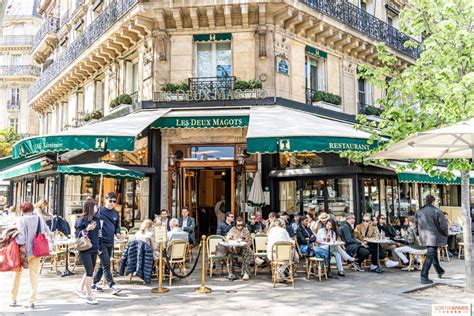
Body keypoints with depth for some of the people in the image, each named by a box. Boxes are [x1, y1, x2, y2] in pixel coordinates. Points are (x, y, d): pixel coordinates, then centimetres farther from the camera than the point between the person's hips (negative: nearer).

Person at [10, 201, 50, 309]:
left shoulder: (21, 220, -10)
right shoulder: (39, 218, 1)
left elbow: (21, 237, -17)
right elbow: (48, 232, 7)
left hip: (25, 251, -2)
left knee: (18, 274, 17)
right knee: (34, 276, 9)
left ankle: (13, 300, 23)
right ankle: (32, 301, 8)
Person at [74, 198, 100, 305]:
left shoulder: (95, 219, 8)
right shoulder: (82, 220, -10)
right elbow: (77, 235, -10)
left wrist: (98, 247, 19)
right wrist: (87, 229, -27)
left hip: (94, 249, 7)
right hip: (85, 249, -7)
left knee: (90, 271, 14)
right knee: (89, 271, -9)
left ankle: (80, 289, 33)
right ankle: (89, 296, -2)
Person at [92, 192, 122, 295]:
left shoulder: (116, 213, 10)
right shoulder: (99, 211, -7)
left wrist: (117, 233, 0)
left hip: (110, 242, 6)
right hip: (101, 242, -6)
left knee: (103, 264, 15)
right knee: (106, 264, -9)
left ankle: (95, 283, 29)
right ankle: (113, 286, -9)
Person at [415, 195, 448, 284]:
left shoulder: (419, 212, 3)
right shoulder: (436, 211, -14)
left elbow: (416, 226, 10)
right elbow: (443, 225, -11)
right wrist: (445, 235, 6)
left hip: (424, 237, 6)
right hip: (433, 237, -6)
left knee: (433, 253, 25)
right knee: (430, 256, -4)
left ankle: (439, 271, 40)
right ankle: (424, 277, -7)